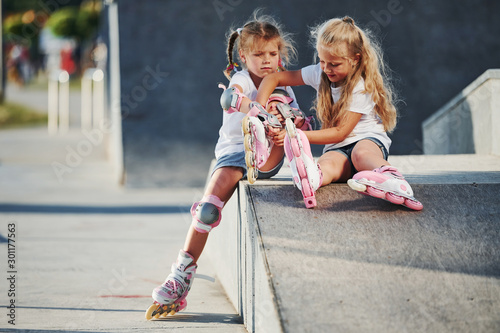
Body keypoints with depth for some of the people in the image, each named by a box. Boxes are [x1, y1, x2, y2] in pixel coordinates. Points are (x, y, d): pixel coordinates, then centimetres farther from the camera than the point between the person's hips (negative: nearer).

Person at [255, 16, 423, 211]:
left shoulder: (362, 88, -12)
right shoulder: (319, 74, 6)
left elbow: (340, 133, -16)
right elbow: (273, 79, 11)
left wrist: (300, 136, -22)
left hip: (369, 140, -3)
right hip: (337, 149, 3)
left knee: (361, 153, -42)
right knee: (327, 164, -35)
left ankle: (392, 181, -73)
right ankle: (309, 181, -72)